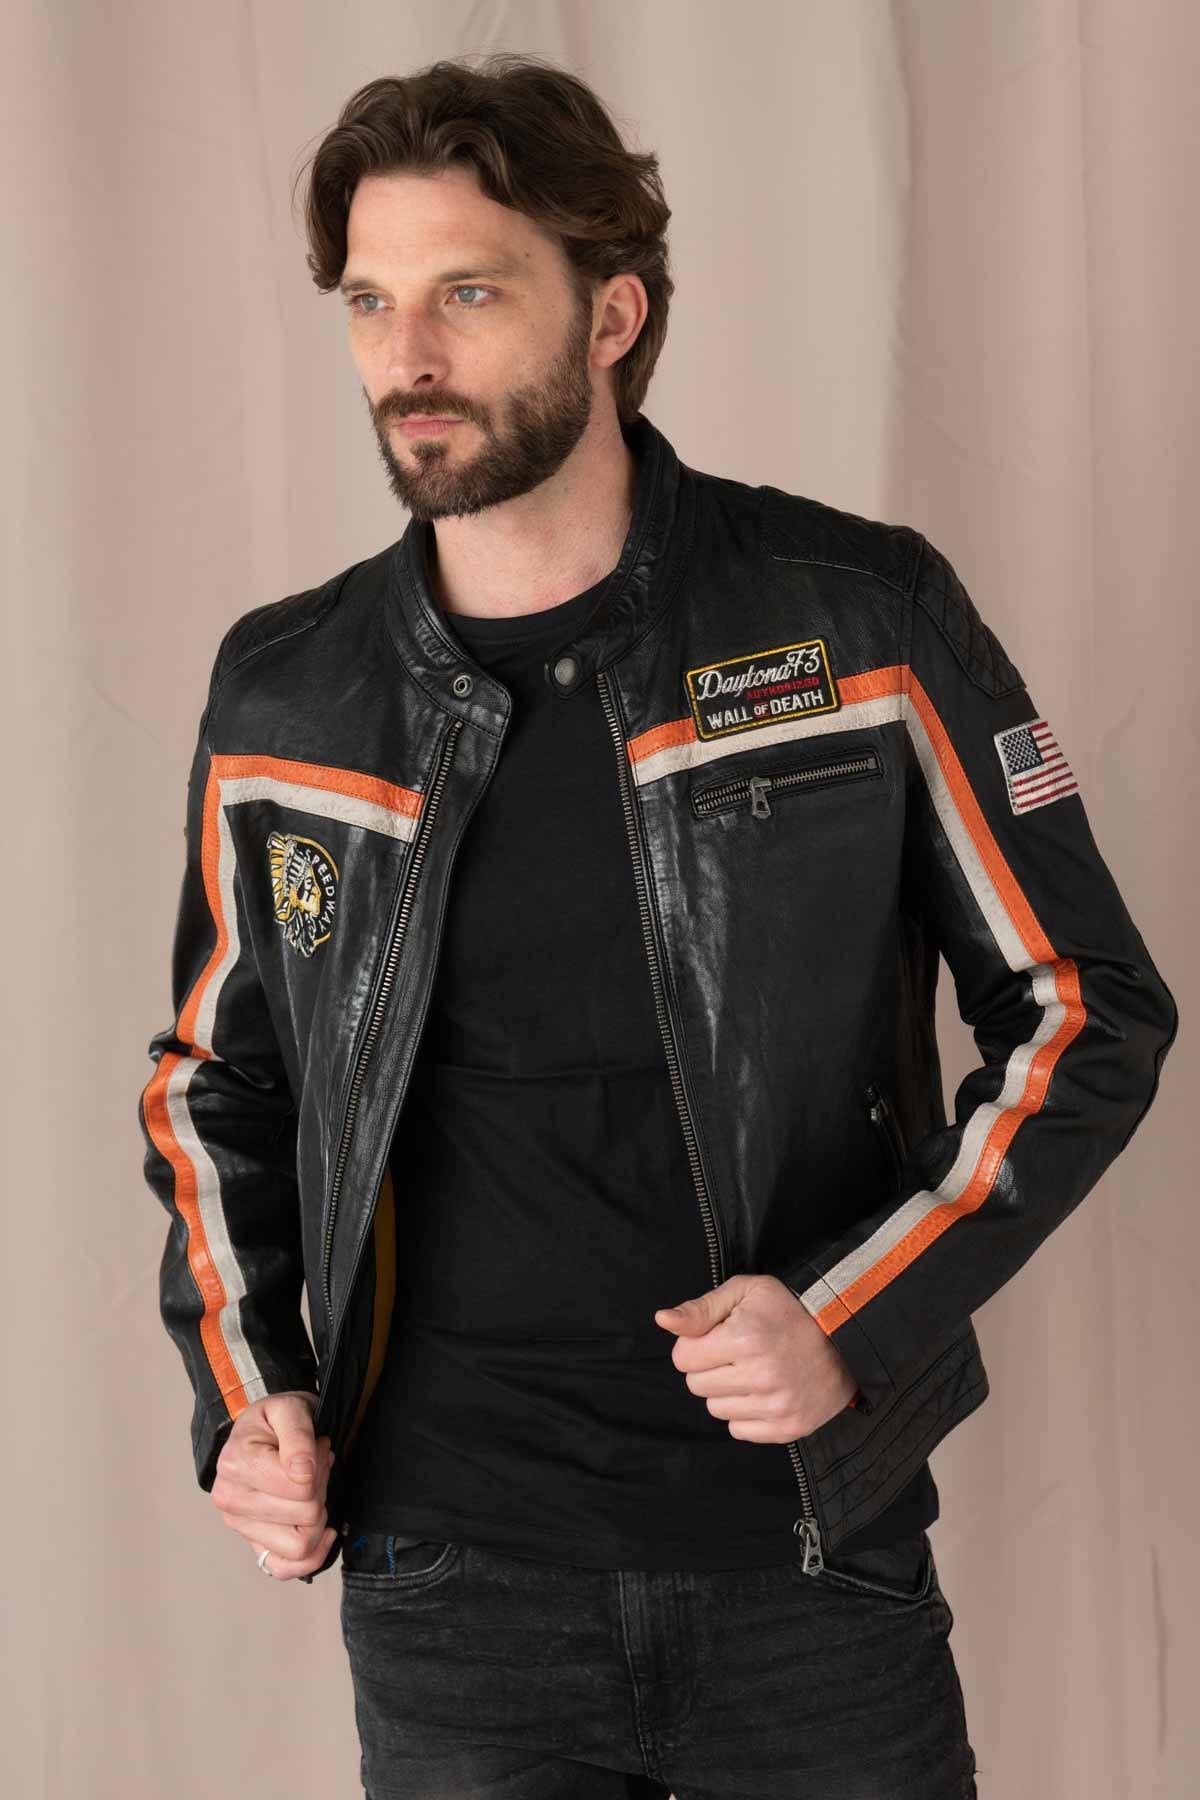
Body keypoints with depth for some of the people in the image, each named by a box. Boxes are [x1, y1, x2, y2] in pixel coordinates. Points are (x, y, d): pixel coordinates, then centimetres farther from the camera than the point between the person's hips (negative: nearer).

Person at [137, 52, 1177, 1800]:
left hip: (812, 1548, -1)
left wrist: (859, 1319, -12)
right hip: (447, 1588, 2)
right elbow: (215, 1081, 15)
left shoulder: (862, 622, -6)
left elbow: (1090, 1009, -1)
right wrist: (245, 1394, 1)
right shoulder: (284, 699, 2)